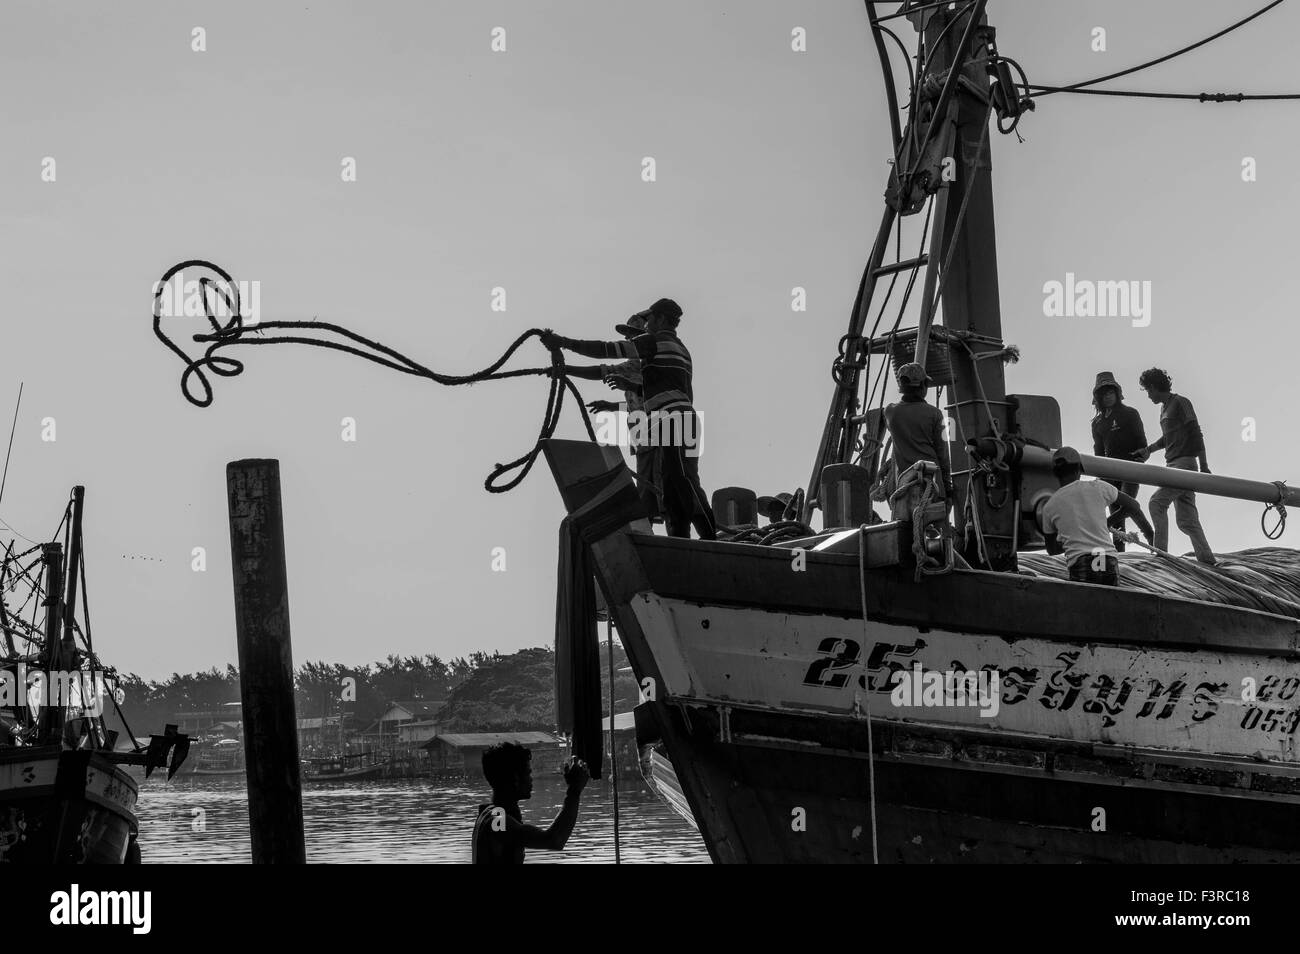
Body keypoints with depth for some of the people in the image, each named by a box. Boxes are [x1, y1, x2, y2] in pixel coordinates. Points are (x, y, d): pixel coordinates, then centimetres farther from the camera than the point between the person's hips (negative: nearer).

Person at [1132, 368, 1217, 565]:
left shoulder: (1181, 403, -5)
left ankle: (1160, 552, -18)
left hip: (1185, 464, -9)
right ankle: (1207, 560, 1)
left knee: (1157, 503, -17)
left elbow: (1196, 434, -10)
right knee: (1186, 521, 3)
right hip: (1173, 465, 9)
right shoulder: (1164, 408, 21)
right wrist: (1148, 450, 21)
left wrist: (1204, 466, -15)